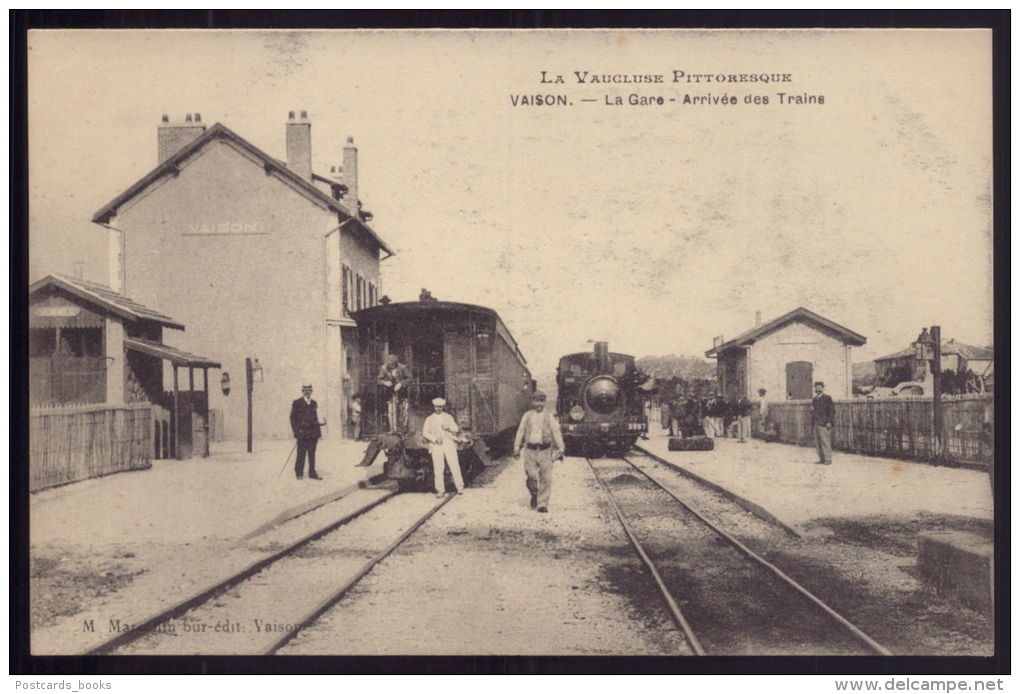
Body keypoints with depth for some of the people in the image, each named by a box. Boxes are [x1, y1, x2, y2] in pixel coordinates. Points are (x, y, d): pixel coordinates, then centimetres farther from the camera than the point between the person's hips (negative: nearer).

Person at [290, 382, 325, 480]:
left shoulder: (314, 404, 16)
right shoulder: (296, 403, 1)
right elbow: (293, 418, -2)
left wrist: (321, 421, 0)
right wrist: (296, 431, -10)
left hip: (313, 433, 4)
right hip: (302, 433, -4)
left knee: (312, 454, 6)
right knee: (301, 454, -3)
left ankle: (312, 473, 10)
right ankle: (299, 473, 6)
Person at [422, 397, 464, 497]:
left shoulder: (448, 417, 16)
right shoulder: (429, 419, 13)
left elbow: (456, 429, 10)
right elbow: (425, 433, 4)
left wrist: (448, 427, -12)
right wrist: (435, 439, -11)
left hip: (449, 443, 1)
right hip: (436, 445, 0)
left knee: (454, 465, -8)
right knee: (438, 468, -8)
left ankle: (460, 488, -3)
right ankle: (440, 490, -4)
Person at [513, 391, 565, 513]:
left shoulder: (549, 416, 7)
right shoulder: (527, 416, 10)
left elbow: (556, 432, 5)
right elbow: (520, 432, 13)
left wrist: (561, 449, -2)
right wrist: (516, 448, 9)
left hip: (545, 450, 0)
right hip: (530, 450, 0)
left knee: (546, 478, -5)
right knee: (531, 476, -10)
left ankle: (542, 504, 2)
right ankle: (534, 494, 20)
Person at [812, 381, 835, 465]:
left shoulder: (827, 398, -2)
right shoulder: (814, 399, 17)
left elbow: (832, 411, -5)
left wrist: (829, 422, -12)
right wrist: (812, 422, 9)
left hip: (824, 424, -7)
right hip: (816, 424, 7)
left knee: (825, 442, -9)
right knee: (817, 442, 5)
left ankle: (828, 459, -5)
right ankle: (822, 459, 11)